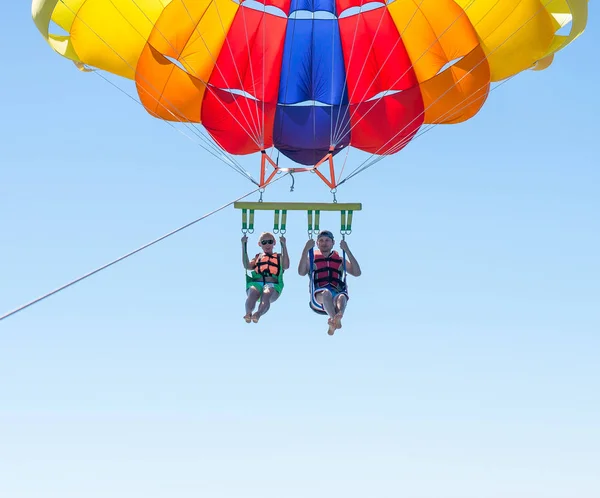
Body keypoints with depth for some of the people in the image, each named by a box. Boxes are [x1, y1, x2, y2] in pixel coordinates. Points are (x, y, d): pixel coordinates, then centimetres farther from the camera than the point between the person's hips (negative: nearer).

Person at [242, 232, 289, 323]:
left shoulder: (279, 257, 29)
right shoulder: (258, 257, 33)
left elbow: (286, 266, 6)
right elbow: (247, 266, 13)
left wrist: (284, 245, 5)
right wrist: (244, 245, 13)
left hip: (273, 284, -2)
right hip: (256, 282, 2)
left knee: (267, 294, -38)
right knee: (253, 293, -36)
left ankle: (258, 314, -64)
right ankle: (248, 313, -59)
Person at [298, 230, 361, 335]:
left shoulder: (340, 260, 27)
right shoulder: (312, 259, 23)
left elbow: (357, 273, 10)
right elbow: (301, 272, 1)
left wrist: (347, 251, 6)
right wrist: (306, 250, -3)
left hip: (337, 293, 1)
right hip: (318, 298, -1)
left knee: (342, 297, -36)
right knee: (326, 293, -38)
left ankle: (336, 319, -68)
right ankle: (336, 320, -66)